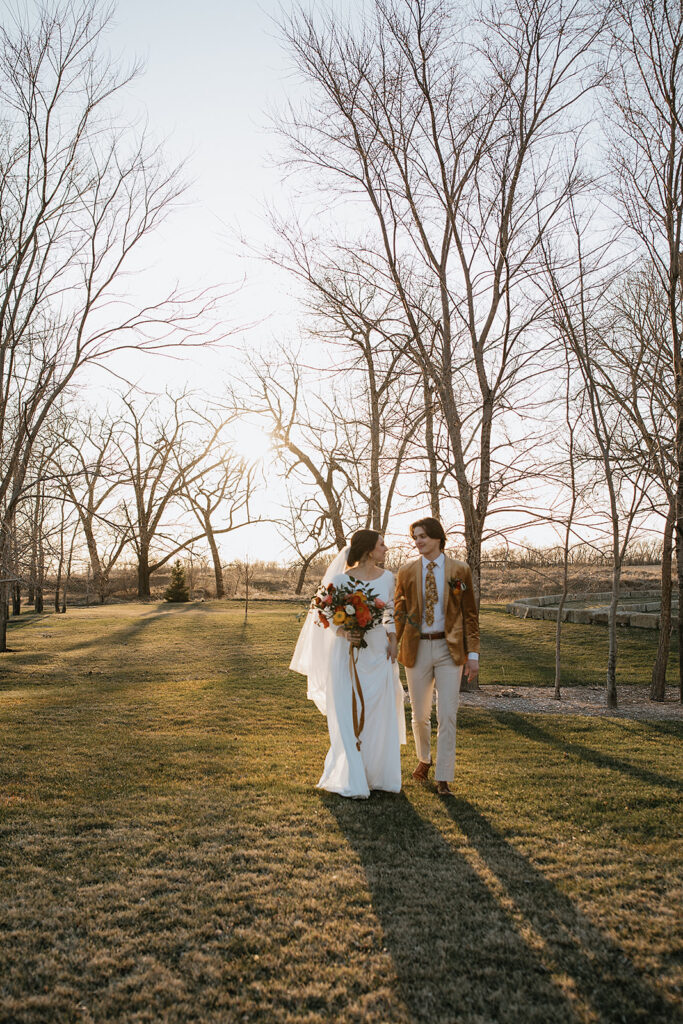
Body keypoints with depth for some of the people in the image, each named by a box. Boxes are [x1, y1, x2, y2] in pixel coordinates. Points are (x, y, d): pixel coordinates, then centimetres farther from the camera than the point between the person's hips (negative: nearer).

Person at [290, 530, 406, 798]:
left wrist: (393, 639, 3)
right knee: (350, 717, -1)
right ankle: (351, 781, 8)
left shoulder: (387, 577, 3)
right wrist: (343, 632, -24)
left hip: (378, 653, 5)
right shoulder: (342, 580, -11)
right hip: (349, 654, -4)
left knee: (379, 716, 9)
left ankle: (377, 774, 24)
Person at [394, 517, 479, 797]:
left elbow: (470, 614, 2)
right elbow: (399, 613, 9)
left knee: (447, 716, -4)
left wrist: (473, 653, -3)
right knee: (420, 715, 12)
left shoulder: (460, 571, 1)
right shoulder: (406, 572, 4)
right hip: (417, 649, 2)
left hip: (449, 649, -1)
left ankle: (443, 779, 6)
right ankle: (424, 760, 38)